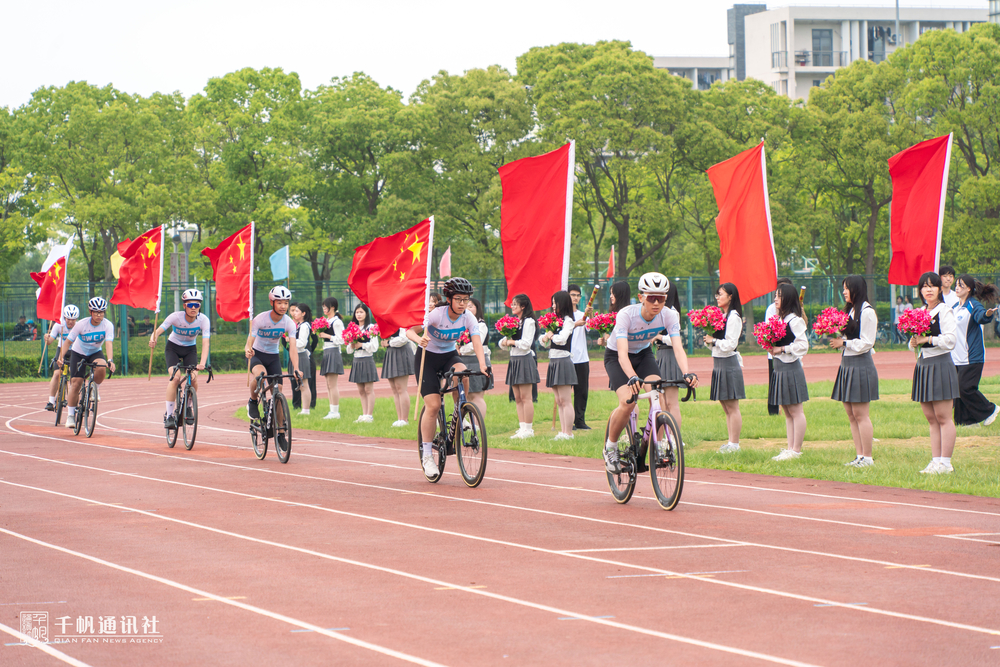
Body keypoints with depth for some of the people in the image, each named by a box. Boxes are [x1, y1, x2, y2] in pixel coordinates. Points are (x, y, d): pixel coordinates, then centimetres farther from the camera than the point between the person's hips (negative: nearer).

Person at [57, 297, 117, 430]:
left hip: (95, 353, 1)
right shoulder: (81, 324, -22)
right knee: (76, 383, -12)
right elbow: (68, 341, -19)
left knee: (101, 368, -33)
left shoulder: (107, 325, -21)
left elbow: (108, 343, -32)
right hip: (78, 354, -1)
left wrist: (110, 360, -48)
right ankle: (71, 415, -1)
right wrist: (61, 357, -32)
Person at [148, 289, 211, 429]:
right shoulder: (176, 317, -26)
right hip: (173, 347, -2)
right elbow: (158, 331, -33)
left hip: (190, 349, 2)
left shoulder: (203, 320, -22)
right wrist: (153, 339, -57)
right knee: (175, 377, -23)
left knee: (194, 378, -18)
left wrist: (202, 363, -44)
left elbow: (205, 342, -30)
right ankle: (169, 416, -17)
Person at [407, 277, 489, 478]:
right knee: (433, 405, -15)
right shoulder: (437, 314, -24)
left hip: (449, 356, 3)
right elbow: (410, 330, -28)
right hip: (427, 358, -3)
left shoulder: (468, 317, -15)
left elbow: (476, 342, -24)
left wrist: (483, 365, -41)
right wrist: (419, 339, -51)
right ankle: (426, 454, -3)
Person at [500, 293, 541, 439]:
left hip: (525, 360, -9)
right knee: (517, 398, 7)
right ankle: (522, 428, 10)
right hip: (514, 360, 9)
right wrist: (504, 341, -4)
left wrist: (512, 341, -6)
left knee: (525, 397, -8)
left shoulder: (528, 321, -8)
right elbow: (502, 342, 17)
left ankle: (529, 429, -6)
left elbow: (526, 343, -17)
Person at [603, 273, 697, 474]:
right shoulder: (626, 315, -32)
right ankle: (610, 447, -3)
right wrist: (632, 377, -59)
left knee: (659, 395, -24)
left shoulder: (669, 316, -22)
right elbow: (622, 352, -41)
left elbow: (678, 348, -30)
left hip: (643, 354, 3)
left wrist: (687, 373, -49)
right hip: (615, 357, -3)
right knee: (628, 401, -25)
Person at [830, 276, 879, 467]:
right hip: (847, 364, 9)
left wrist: (843, 343, -14)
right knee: (851, 414, 9)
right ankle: (859, 455, 13)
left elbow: (866, 343, -14)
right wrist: (835, 339, 1)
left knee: (860, 414, -7)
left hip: (861, 365, -9)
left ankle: (868, 457, -2)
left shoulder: (867, 312, -11)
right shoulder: (849, 310, 15)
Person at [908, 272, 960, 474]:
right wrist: (913, 342, -3)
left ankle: (945, 463, -3)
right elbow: (913, 344, 19)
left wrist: (928, 339, -18)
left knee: (943, 417, -6)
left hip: (940, 365, -7)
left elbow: (950, 340, -14)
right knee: (931, 418, 9)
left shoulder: (945, 311, -7)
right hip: (923, 365, 7)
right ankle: (936, 460, 12)